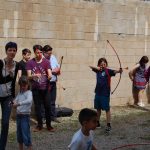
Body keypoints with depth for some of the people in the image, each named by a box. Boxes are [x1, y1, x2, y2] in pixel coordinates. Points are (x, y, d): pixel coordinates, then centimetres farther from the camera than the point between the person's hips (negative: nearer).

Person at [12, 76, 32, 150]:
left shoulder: (29, 92, -10)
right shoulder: (19, 93, 11)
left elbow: (29, 100, -30)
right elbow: (15, 101, 6)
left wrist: (18, 104, -38)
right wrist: (13, 103, -18)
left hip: (25, 116, -7)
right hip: (18, 115, 7)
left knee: (26, 135, -8)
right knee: (19, 134, 15)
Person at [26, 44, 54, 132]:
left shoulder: (46, 62, -1)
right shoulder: (30, 63, 0)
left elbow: (50, 74, -9)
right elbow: (29, 76, -5)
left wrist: (50, 76, -32)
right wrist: (34, 75, -26)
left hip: (45, 88, -1)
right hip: (35, 88, 1)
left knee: (47, 106, 2)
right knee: (37, 107, 7)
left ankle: (49, 125, 13)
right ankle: (39, 125, 18)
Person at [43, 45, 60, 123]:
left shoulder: (53, 57, 12)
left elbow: (58, 66, 23)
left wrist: (58, 70, 1)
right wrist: (52, 71, -17)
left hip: (53, 82, 7)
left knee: (52, 101, 14)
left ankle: (53, 116, 22)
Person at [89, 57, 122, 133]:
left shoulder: (108, 71, -9)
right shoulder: (98, 70, 6)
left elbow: (114, 71, -27)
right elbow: (91, 67, -1)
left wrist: (119, 71, -49)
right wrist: (97, 68, -20)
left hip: (105, 93, -5)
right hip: (98, 92, 6)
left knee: (107, 109, 0)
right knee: (98, 108, 17)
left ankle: (108, 125, 5)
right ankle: (97, 123, 30)